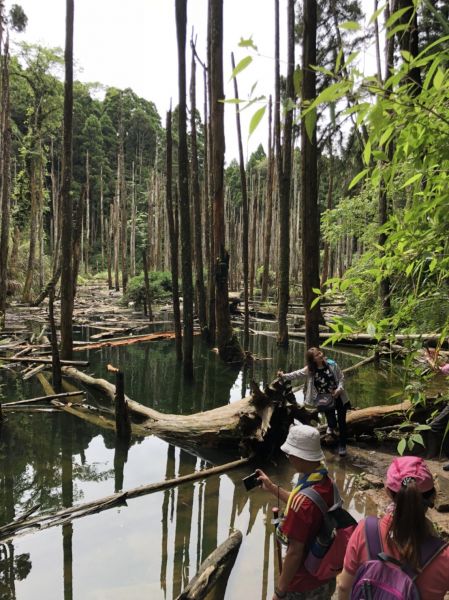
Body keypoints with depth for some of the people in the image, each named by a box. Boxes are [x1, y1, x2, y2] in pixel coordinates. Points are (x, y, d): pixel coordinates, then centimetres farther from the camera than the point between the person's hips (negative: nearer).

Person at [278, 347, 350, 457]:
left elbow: (341, 378, -4)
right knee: (332, 423, 1)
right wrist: (284, 376, -33)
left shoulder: (331, 364, -11)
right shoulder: (309, 369, -10)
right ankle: (331, 426, 41)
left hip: (339, 398, 0)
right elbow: (297, 374, -19)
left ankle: (342, 445, 21)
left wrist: (339, 389, -19)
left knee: (342, 422, 4)